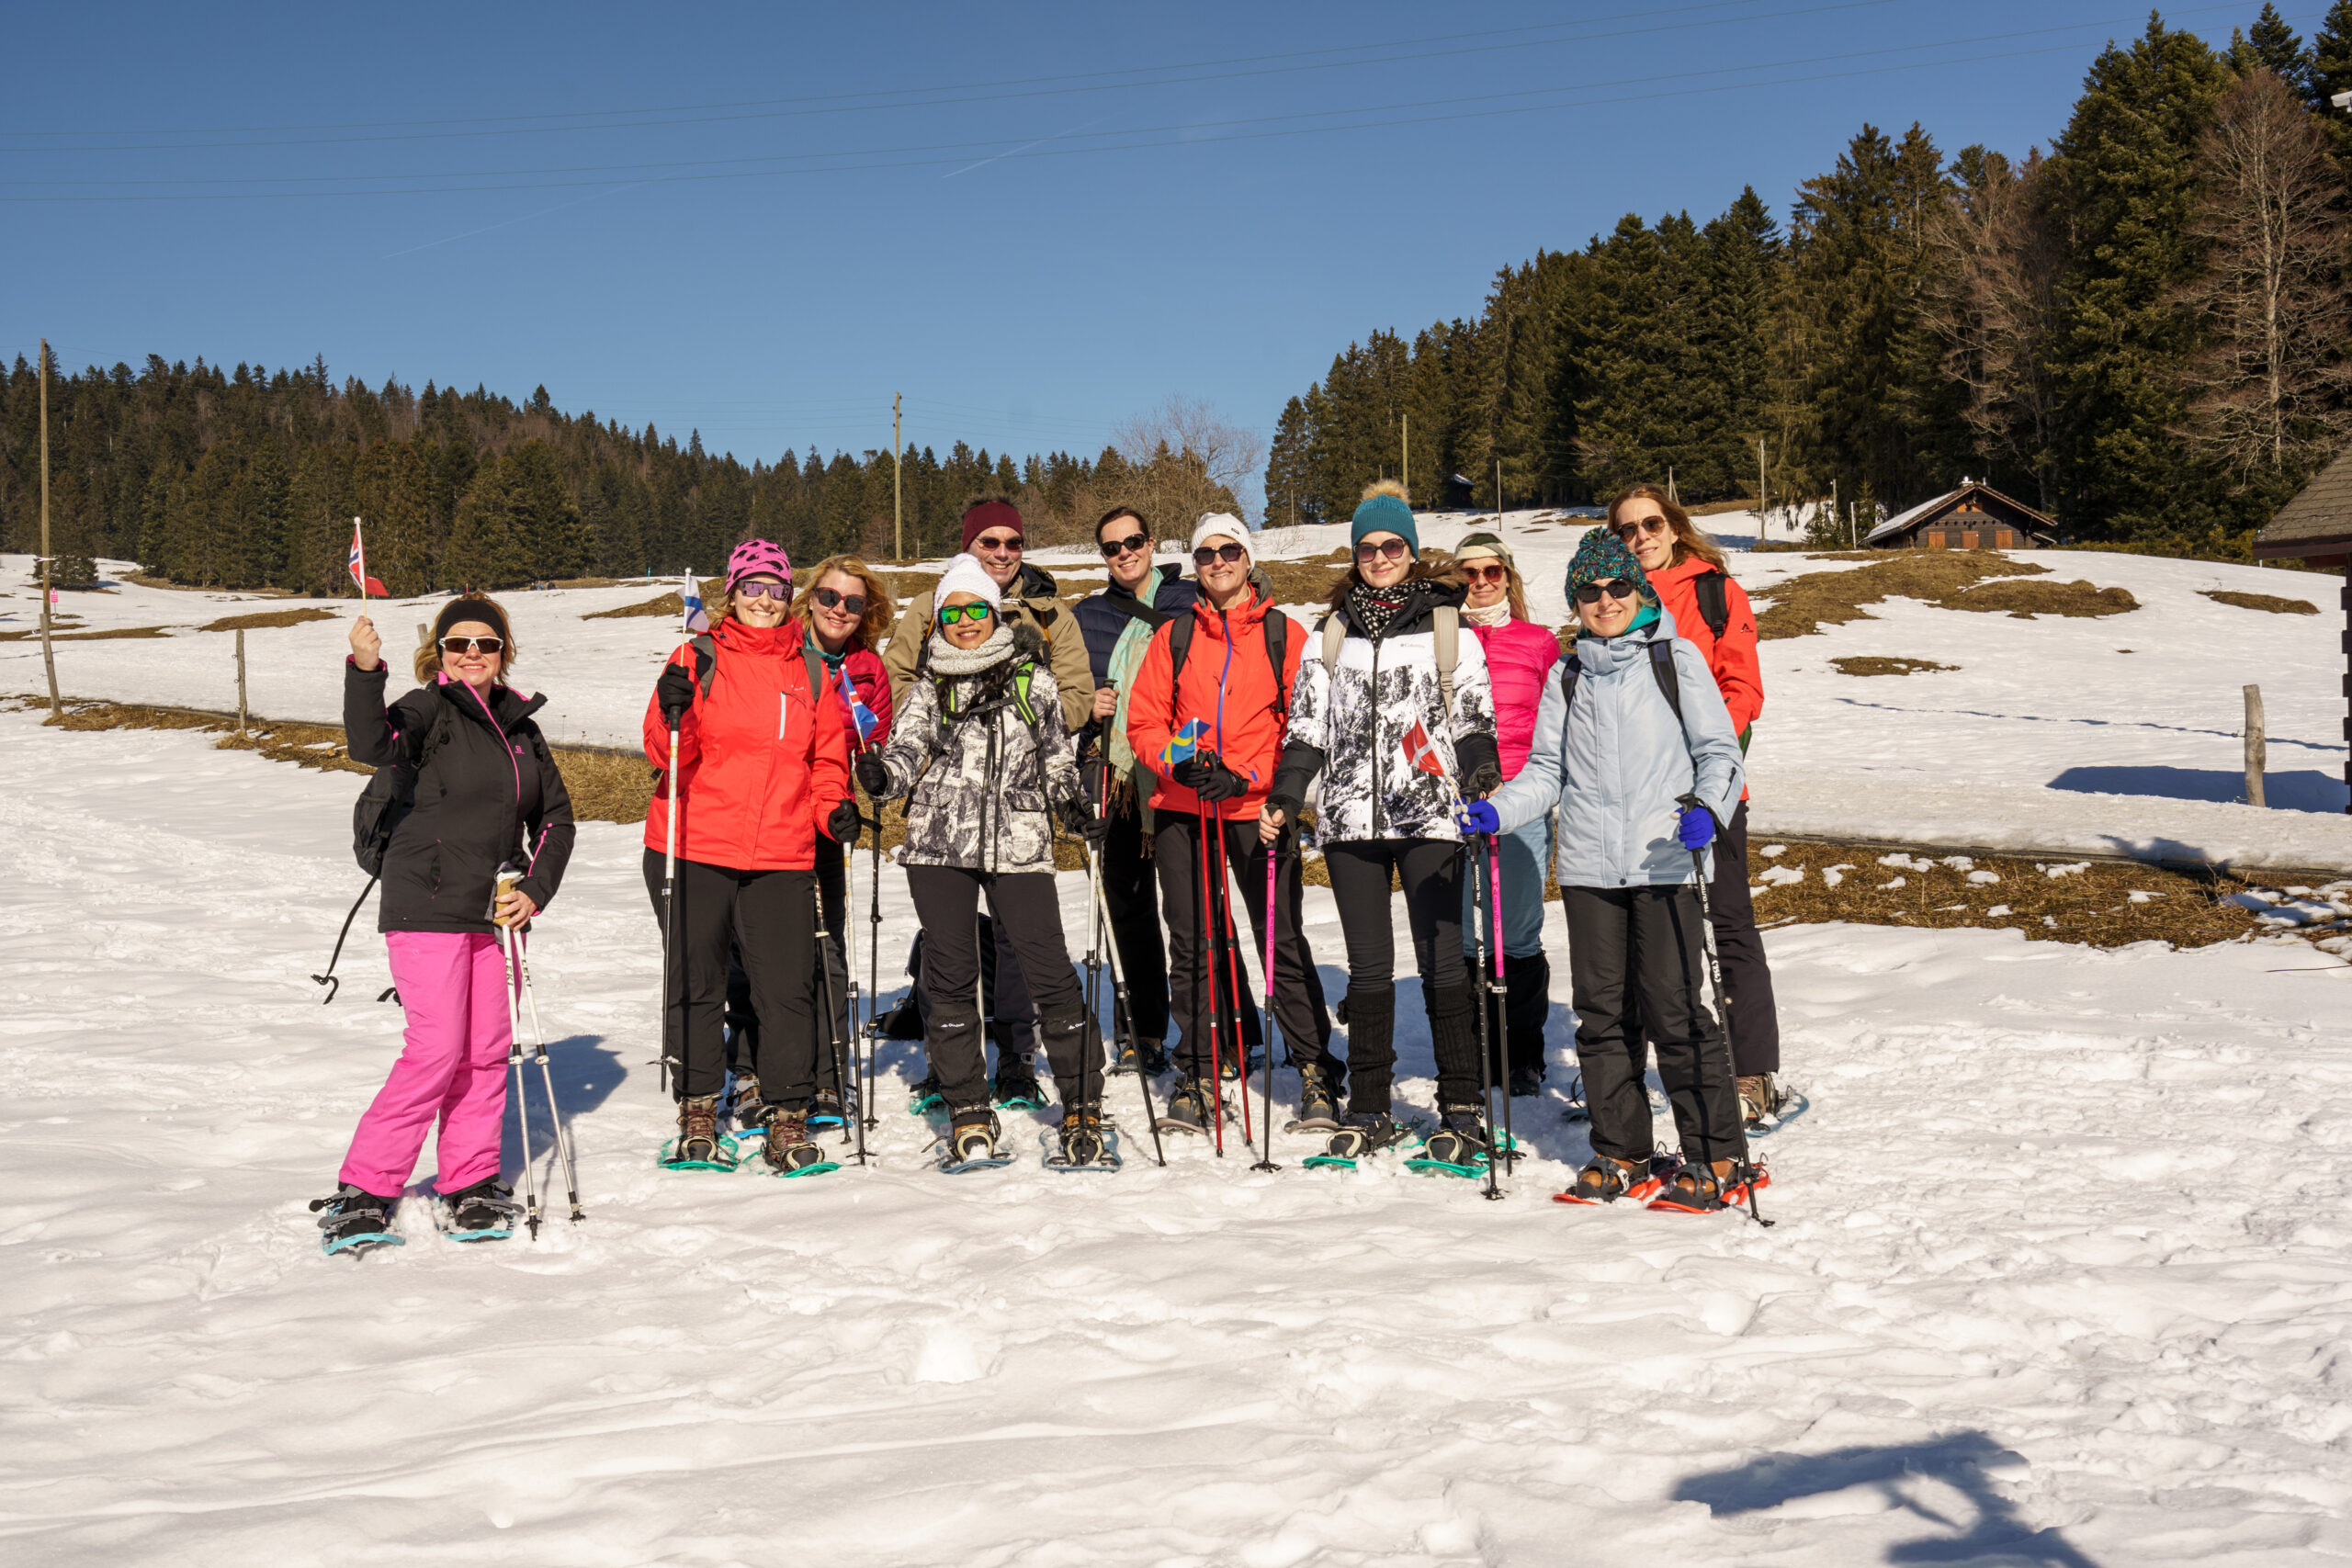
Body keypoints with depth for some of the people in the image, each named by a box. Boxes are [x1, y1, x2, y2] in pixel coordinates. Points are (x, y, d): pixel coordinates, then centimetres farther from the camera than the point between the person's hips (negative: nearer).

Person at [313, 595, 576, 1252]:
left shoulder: (521, 729, 15)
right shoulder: (430, 710, -3)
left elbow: (555, 817, 17)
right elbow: (373, 746, -25)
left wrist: (535, 890, 3)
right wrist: (365, 670, -39)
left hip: (495, 912, 6)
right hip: (428, 906, -6)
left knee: (487, 1052, 7)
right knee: (435, 1052, -10)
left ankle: (469, 1188, 18)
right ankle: (362, 1193, -1)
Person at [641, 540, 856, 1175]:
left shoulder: (811, 671, 12)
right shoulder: (700, 659, 2)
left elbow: (826, 757, 18)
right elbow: (669, 756, -4)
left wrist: (835, 806, 1)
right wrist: (673, 715, -23)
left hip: (782, 855, 2)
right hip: (695, 848, -2)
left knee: (788, 986, -2)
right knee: (696, 982, 6)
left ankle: (786, 1117, 8)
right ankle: (697, 1112, 18)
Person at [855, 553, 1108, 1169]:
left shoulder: (1033, 678, 11)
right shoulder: (928, 688, 12)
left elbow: (1058, 755, 18)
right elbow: (907, 752, 2)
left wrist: (1072, 804, 1)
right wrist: (880, 774, -19)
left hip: (1018, 843, -1)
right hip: (940, 843, 1)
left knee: (1050, 972, -6)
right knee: (951, 977, 1)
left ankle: (1082, 1107, 6)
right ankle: (969, 1116, 12)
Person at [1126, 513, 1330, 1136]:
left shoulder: (1285, 635, 4)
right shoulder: (1173, 637, 11)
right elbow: (1143, 721, 9)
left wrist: (1245, 777, -13)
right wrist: (1178, 762, -11)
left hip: (1259, 811, -2)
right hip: (1182, 810, 2)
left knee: (1282, 942, -3)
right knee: (1192, 945, 6)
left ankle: (1315, 1069, 8)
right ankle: (1198, 1070, 17)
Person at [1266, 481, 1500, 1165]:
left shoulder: (1447, 625, 7)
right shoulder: (1332, 632, 14)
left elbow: (1474, 714, 5)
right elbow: (1308, 723, 15)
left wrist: (1483, 775, -12)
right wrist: (1285, 796, 4)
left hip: (1430, 813, -2)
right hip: (1351, 816, 3)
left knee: (1441, 959, -2)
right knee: (1368, 966, 6)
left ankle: (1460, 1109, 6)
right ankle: (1368, 1109, 14)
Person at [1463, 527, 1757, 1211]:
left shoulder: (1676, 659, 4)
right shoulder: (1567, 676, 14)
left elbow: (1719, 750, 2)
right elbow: (1548, 770, 16)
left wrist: (1707, 806, -18)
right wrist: (1498, 810, -1)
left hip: (1664, 863, -4)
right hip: (1589, 865, 4)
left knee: (1673, 1010, -6)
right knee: (1602, 1013, 6)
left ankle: (1719, 1158, 5)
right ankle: (1622, 1154, 17)